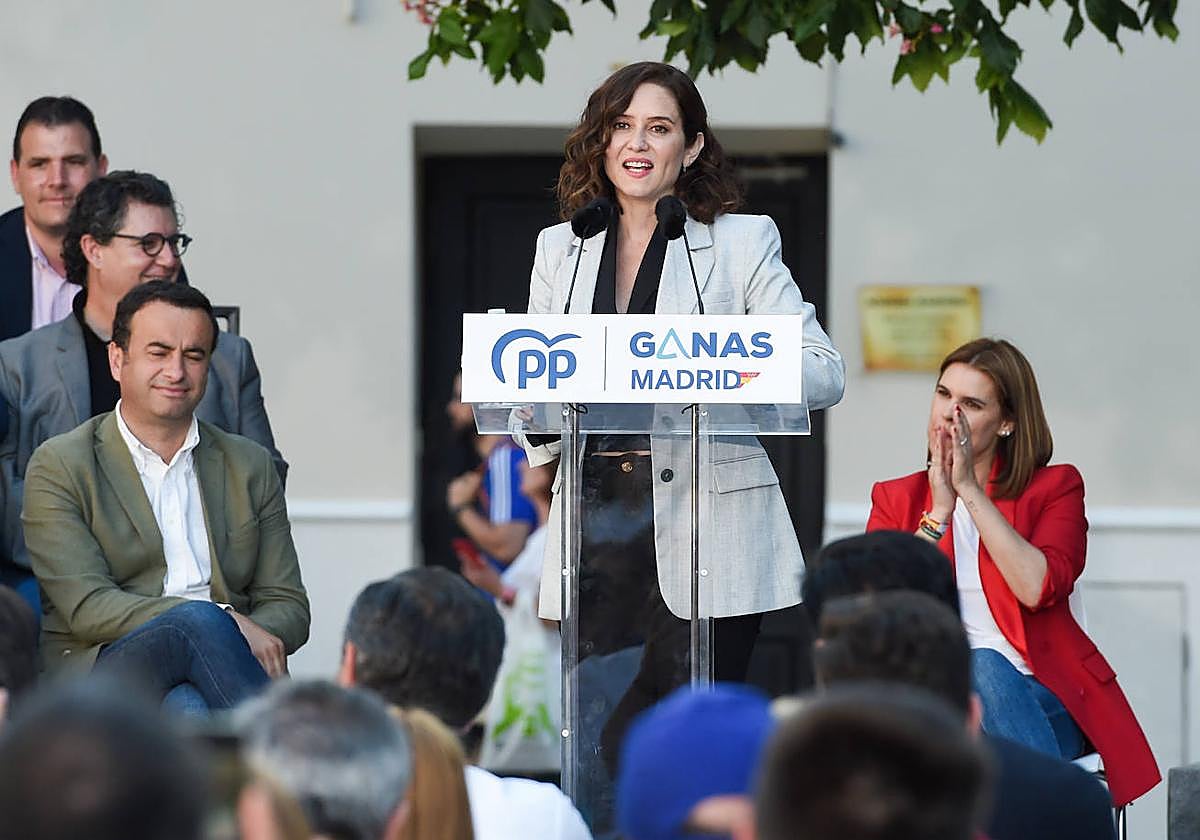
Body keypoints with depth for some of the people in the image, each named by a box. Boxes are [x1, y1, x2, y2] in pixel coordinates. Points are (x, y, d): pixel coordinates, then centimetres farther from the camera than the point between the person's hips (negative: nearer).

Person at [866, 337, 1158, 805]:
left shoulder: (1055, 488, 7)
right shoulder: (896, 500, 14)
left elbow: (1037, 589, -13)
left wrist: (970, 491, -10)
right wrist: (939, 512, -7)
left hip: (1042, 701, -1)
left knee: (984, 668, -34)